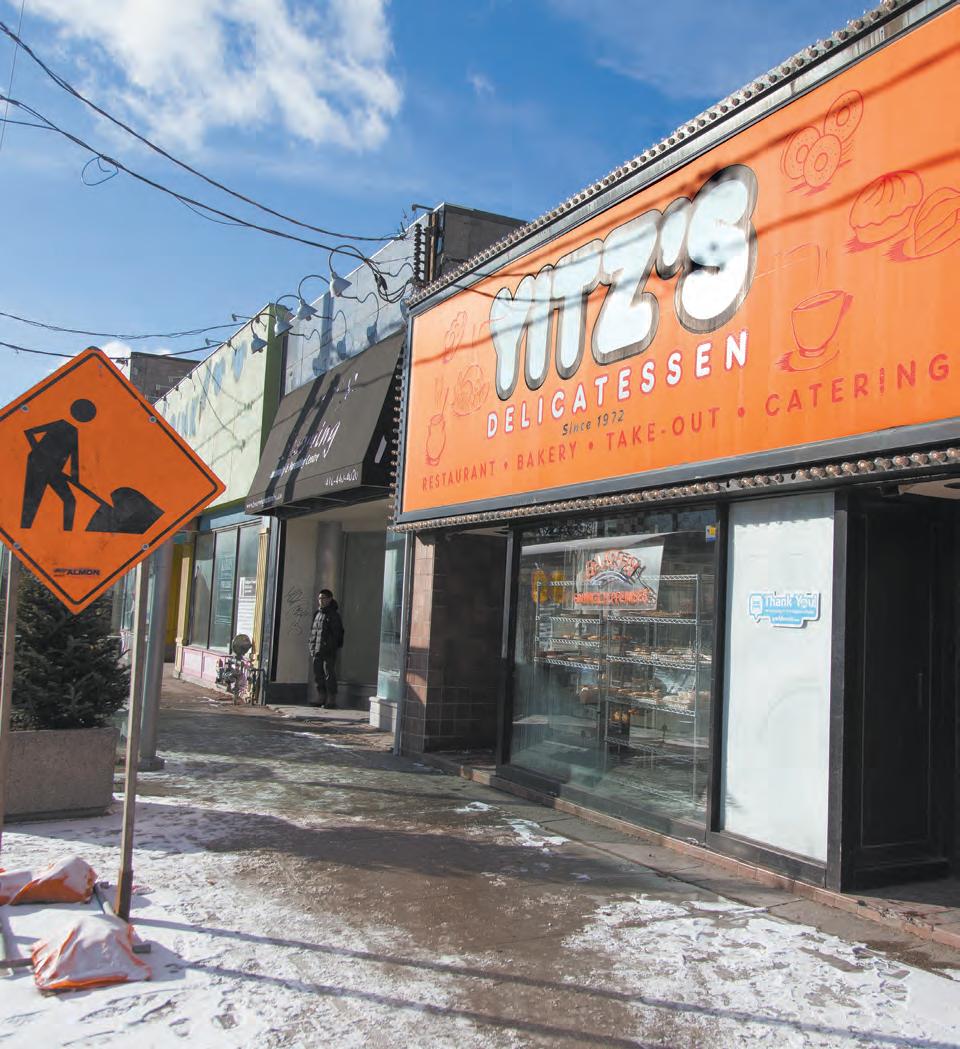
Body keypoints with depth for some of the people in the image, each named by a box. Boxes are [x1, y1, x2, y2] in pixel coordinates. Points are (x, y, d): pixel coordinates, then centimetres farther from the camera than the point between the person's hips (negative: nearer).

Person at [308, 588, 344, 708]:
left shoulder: (334, 615, -5)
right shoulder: (318, 613, 16)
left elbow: (337, 634, -9)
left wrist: (334, 648, -16)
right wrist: (312, 647, 11)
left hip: (329, 652, -7)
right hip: (317, 651, 7)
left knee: (329, 675, -4)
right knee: (318, 675, 10)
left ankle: (331, 700, 1)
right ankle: (321, 699, 18)